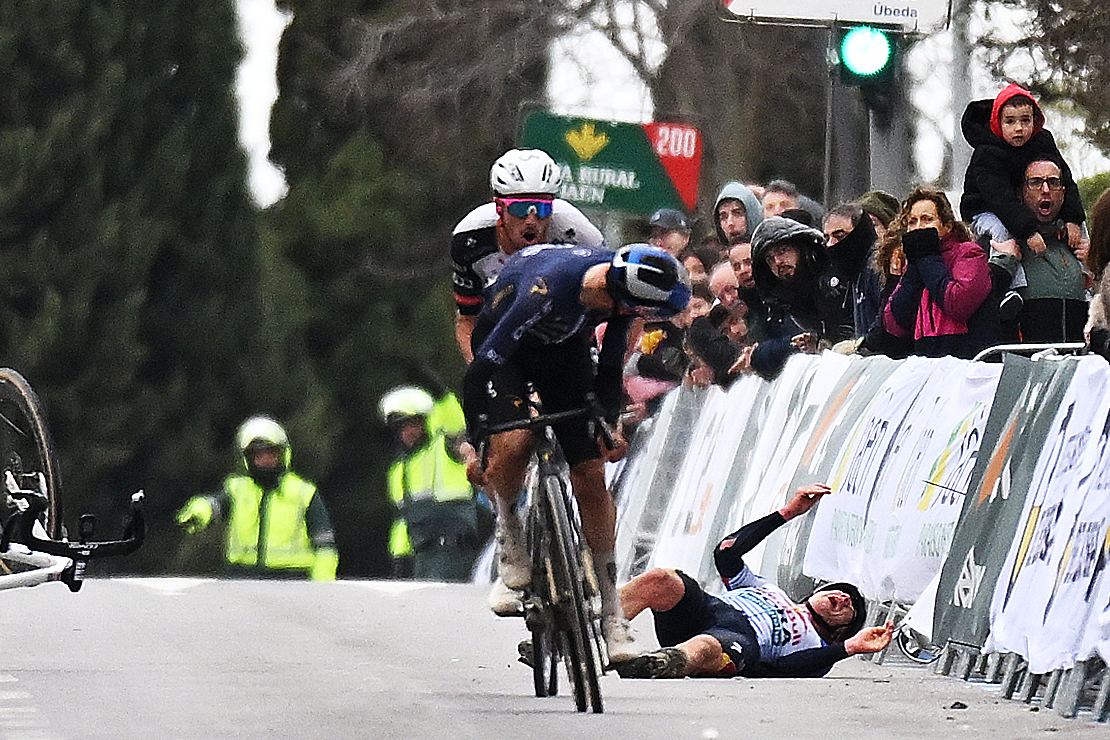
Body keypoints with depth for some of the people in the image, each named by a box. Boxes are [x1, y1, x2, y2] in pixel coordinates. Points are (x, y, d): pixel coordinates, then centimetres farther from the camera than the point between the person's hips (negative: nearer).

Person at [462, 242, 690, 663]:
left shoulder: (623, 285, -22)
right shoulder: (548, 288, -41)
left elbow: (611, 364, -2)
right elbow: (487, 363, -34)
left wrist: (610, 423, 2)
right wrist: (474, 444, -32)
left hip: (566, 349, 4)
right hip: (505, 349, -4)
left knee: (591, 477, -5)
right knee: (512, 445, -32)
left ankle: (610, 612, 2)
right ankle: (511, 554, -7)